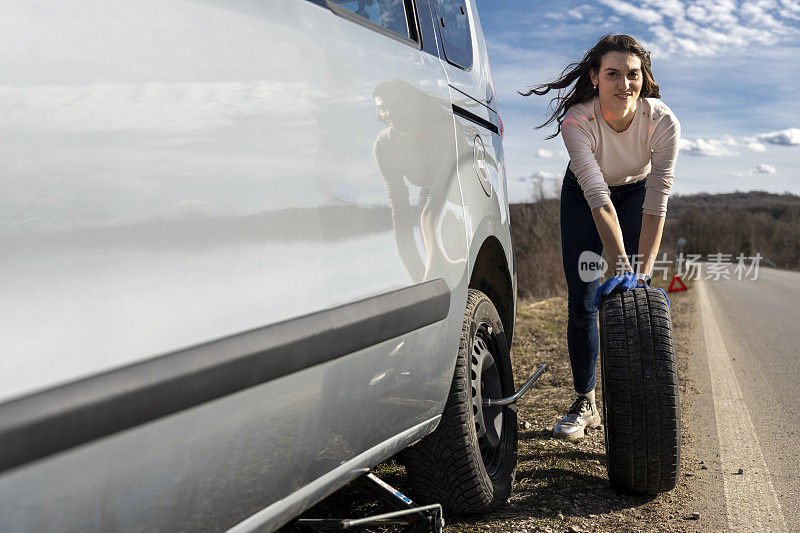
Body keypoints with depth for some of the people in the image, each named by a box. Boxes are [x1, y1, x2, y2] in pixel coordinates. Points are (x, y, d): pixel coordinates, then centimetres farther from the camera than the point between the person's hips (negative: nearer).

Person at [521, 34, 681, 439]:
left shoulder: (663, 122, -31)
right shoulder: (576, 121, -34)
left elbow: (656, 203, -31)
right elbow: (598, 199, -38)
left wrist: (642, 272, -38)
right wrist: (622, 266, -45)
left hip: (636, 190, 1)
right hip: (583, 193, 0)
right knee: (582, 302, -4)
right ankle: (584, 403, 9)